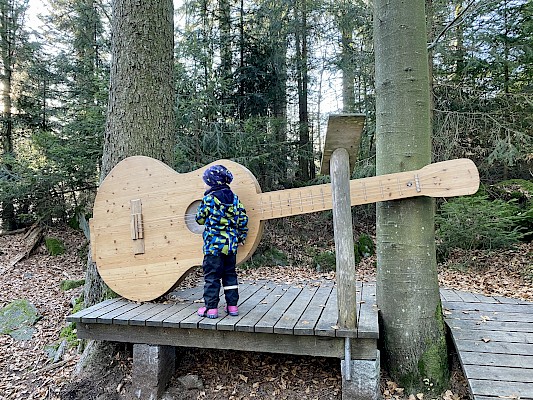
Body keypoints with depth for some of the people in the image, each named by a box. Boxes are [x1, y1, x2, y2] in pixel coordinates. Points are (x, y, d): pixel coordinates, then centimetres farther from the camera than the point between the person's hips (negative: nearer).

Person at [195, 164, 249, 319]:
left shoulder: (209, 198, -10)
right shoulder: (234, 198, 6)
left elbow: (200, 219, -2)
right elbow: (243, 218, 7)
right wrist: (241, 236, 17)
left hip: (214, 244, -6)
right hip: (231, 244, 6)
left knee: (211, 276, 3)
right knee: (230, 274, 15)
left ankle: (211, 308, 6)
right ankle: (232, 305, 19)